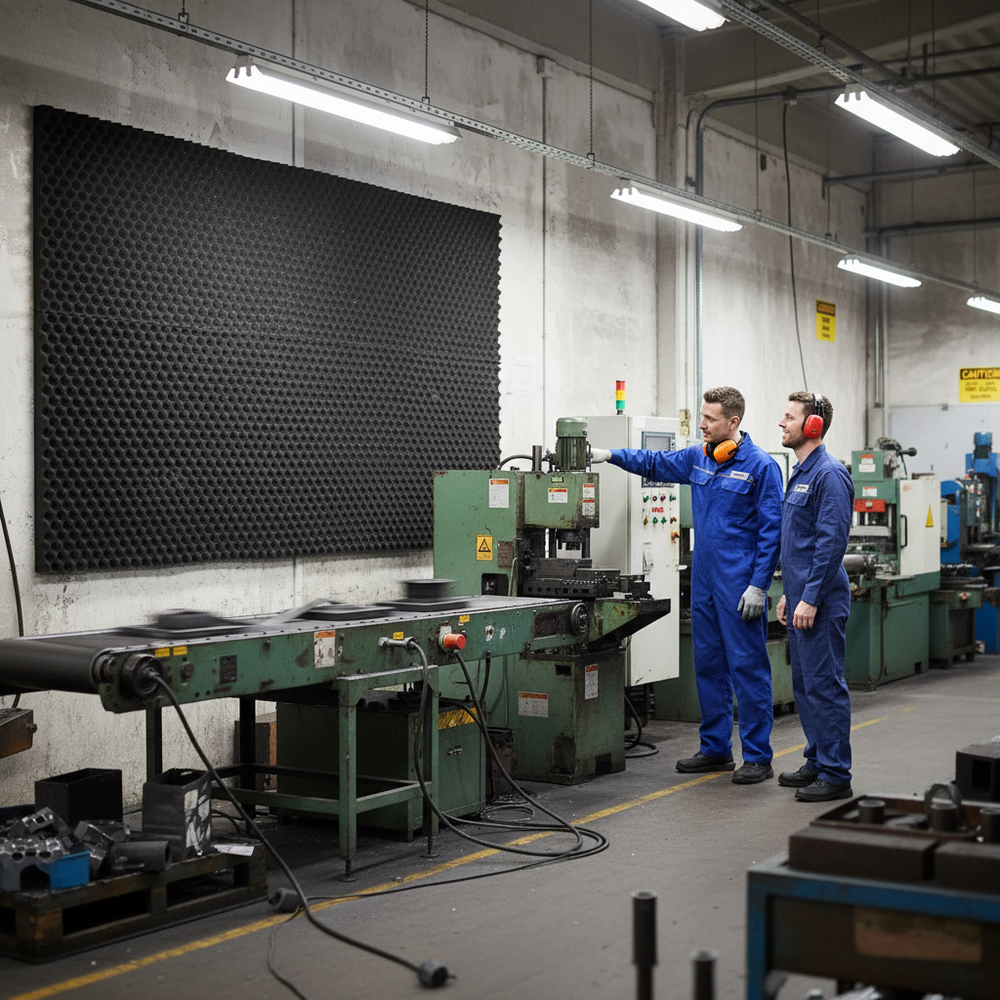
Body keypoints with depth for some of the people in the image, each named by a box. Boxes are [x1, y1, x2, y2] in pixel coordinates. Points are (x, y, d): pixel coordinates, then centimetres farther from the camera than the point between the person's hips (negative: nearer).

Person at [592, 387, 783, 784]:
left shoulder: (760, 466, -9)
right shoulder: (698, 458, 10)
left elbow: (771, 530, -11)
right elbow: (656, 463, 26)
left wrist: (758, 586, -15)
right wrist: (609, 455, 14)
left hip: (740, 584, -7)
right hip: (703, 580, 7)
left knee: (748, 667, -4)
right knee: (708, 665, 12)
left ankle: (757, 757, 4)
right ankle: (716, 748, 23)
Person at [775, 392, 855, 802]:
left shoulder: (829, 474, -15)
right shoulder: (800, 473, 17)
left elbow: (832, 541, -20)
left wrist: (810, 598, -21)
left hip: (819, 603, -10)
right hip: (801, 599, 10)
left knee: (825, 686, -5)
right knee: (804, 684, 15)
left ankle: (835, 776, 0)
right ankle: (817, 763, 24)